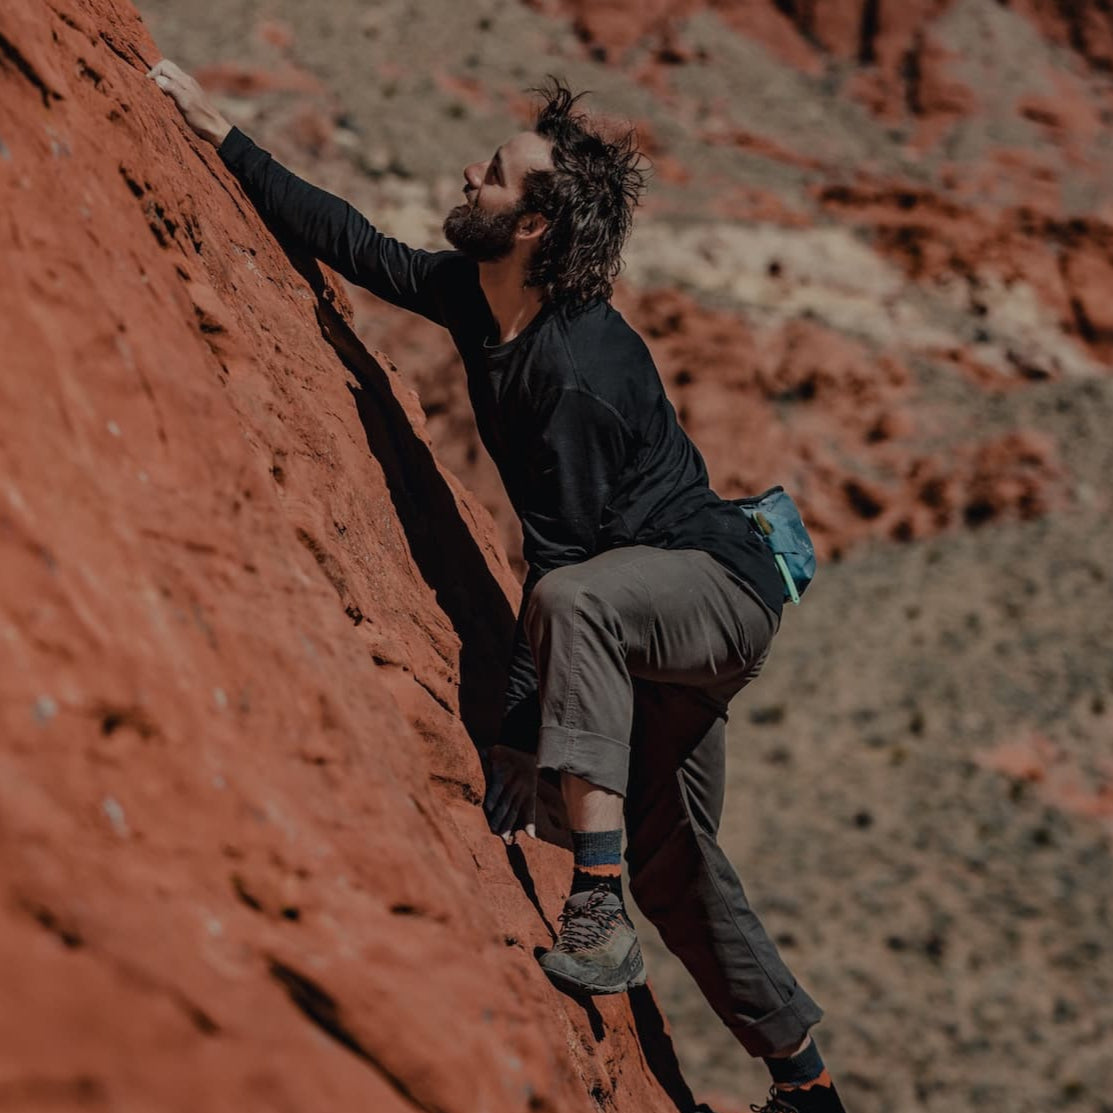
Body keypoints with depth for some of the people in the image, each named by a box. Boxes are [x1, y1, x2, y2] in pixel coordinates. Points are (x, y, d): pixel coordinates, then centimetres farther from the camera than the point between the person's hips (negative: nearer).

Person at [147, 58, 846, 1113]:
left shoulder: (578, 372, -28)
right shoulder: (471, 295, -2)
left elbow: (562, 560, -28)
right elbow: (355, 245, 9)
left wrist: (520, 736, -24)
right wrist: (221, 134, 10)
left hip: (719, 586, -9)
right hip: (660, 613, 9)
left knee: (577, 602, -40)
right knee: (673, 867, 14)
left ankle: (597, 914, -39)